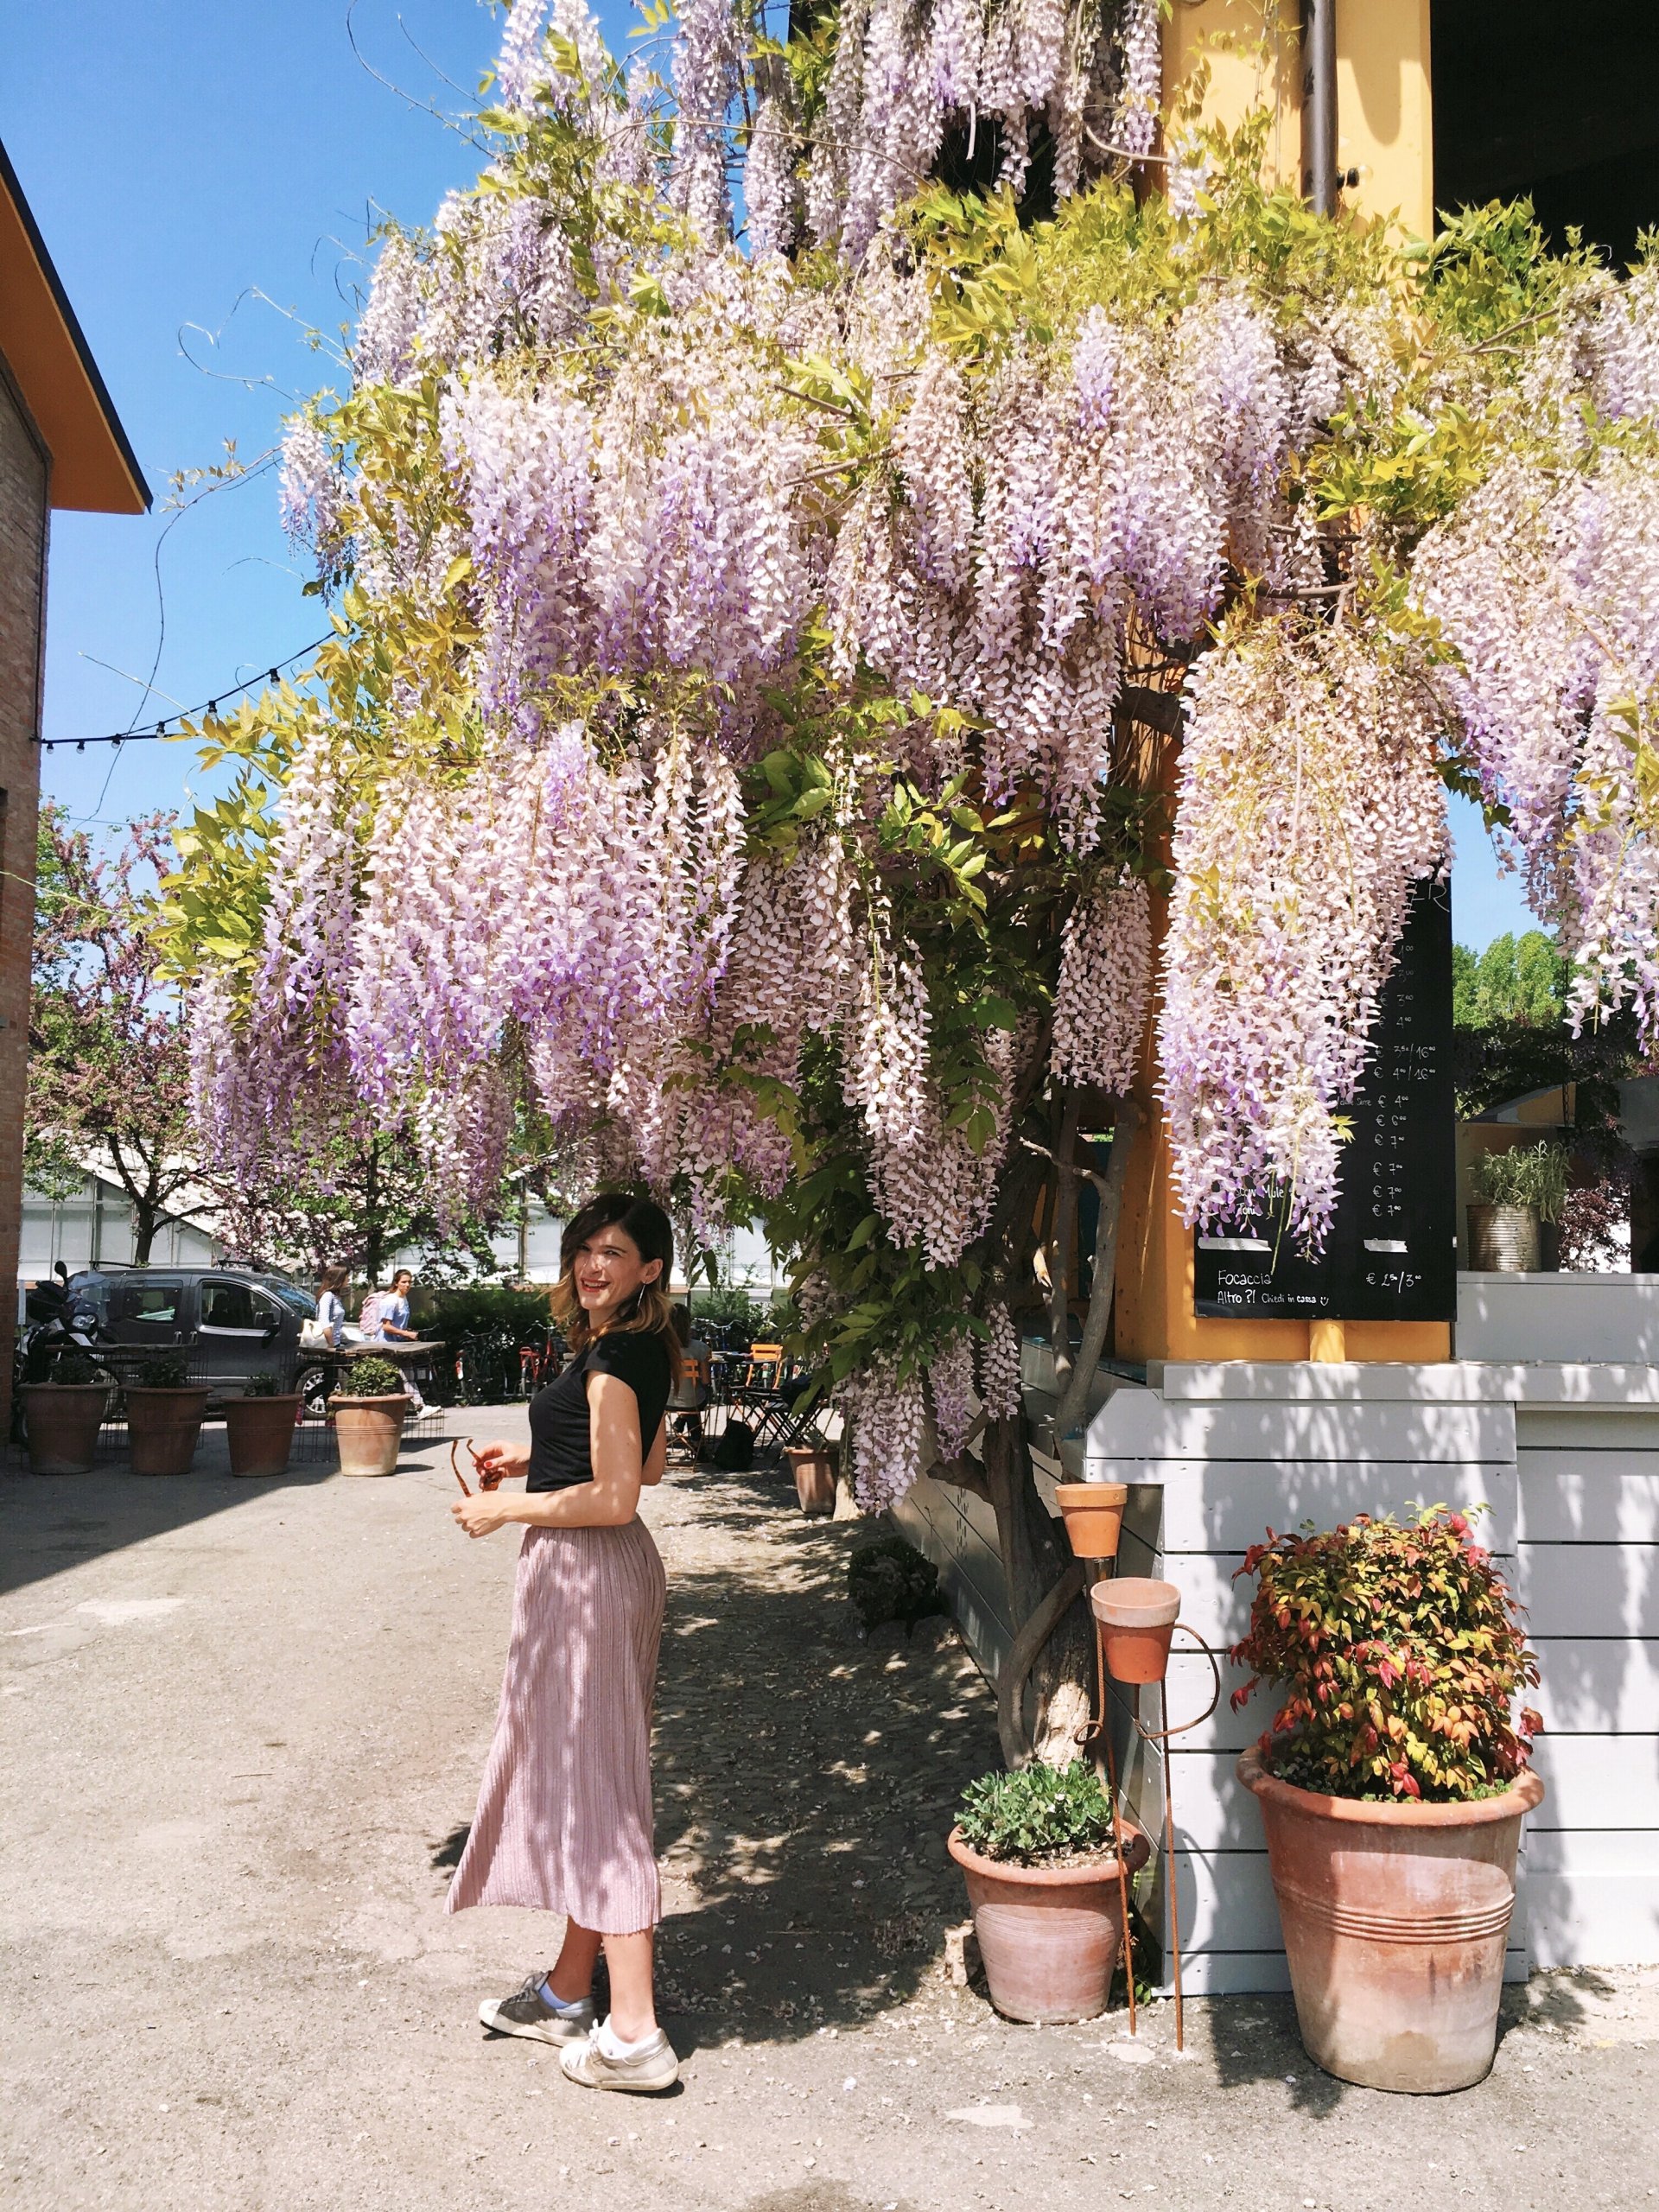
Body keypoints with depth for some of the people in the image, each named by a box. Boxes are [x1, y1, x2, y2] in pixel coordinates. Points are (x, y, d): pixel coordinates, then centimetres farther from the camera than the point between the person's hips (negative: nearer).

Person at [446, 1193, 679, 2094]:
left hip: (585, 1573, -10)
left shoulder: (613, 1358, -19)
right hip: (613, 1573, 10)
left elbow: (614, 1497, -23)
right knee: (576, 1774, 18)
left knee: (592, 1784, -4)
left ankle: (633, 2036, 3)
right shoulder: (642, 1349, 10)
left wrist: (505, 1508, -12)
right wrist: (537, 1456, 18)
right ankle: (568, 1993, 32)